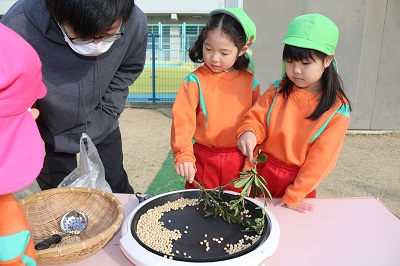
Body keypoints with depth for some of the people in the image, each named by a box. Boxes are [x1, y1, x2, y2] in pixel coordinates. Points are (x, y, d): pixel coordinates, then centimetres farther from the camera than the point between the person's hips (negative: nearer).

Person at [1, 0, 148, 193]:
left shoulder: (135, 23, -24)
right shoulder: (17, 28, -33)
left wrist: (106, 116, -6)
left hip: (103, 131, 2)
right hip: (50, 135, -1)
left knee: (118, 193, 16)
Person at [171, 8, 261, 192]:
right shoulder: (195, 81, -10)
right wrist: (183, 155, -30)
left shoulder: (249, 81, -2)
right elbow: (182, 120, -18)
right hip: (204, 161, -1)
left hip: (240, 161, 2)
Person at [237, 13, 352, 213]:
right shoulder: (277, 91, -7)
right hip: (263, 171, 2)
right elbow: (256, 119, -5)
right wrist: (249, 133, -29)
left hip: (299, 181, -2)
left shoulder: (337, 109, -15)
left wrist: (293, 197, -12)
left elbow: (319, 160, -14)